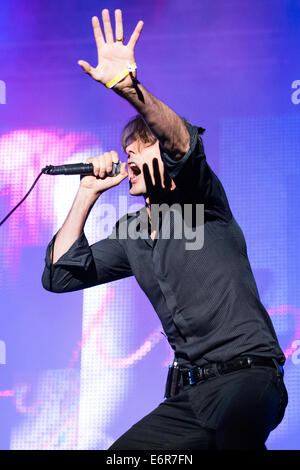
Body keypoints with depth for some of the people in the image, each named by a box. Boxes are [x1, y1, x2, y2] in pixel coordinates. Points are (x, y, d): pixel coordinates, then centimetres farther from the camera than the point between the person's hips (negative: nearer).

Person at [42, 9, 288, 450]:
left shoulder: (201, 203, 3)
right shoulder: (131, 235, 22)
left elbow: (184, 145, -20)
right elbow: (60, 275, 16)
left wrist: (129, 87, -34)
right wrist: (87, 193, 13)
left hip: (246, 376, -7)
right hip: (187, 394, 7)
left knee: (234, 425, -40)